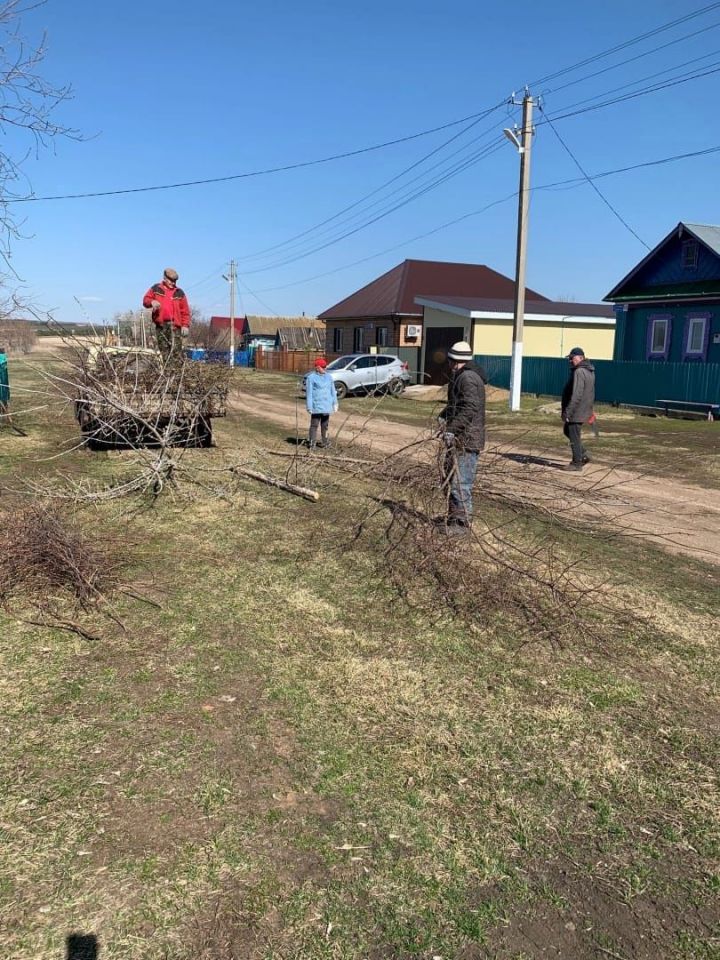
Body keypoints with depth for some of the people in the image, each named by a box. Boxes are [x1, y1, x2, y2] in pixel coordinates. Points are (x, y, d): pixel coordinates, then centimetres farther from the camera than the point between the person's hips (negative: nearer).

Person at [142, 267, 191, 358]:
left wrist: (185, 325, -2)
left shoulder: (179, 293, 11)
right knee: (163, 351, 1)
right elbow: (145, 300, 14)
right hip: (160, 325, 1)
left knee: (176, 350, -11)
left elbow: (185, 311, 9)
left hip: (175, 325, -1)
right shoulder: (156, 288, 12)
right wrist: (152, 302, -10)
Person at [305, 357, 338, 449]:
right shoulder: (311, 378, -6)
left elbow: (333, 391, 15)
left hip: (326, 406, 5)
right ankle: (312, 443, -2)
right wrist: (309, 407, -10)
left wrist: (335, 404, 13)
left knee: (325, 425, 13)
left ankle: (324, 441, 22)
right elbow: (309, 393, -6)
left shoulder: (328, 377, 11)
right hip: (316, 406, -5)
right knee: (314, 424, -5)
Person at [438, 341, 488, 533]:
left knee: (460, 482, -7)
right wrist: (444, 416, 10)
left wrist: (452, 429, -28)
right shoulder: (461, 376, 19)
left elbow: (469, 409, -26)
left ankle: (463, 523, 2)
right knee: (449, 478, 18)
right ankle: (453, 517, 29)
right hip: (459, 438, 11)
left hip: (467, 440, -11)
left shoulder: (468, 378, -16)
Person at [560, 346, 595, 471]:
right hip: (584, 410, 10)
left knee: (574, 437, 0)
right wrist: (589, 410, 27)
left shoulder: (579, 372, -21)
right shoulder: (589, 371, 12)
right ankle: (583, 454, 21)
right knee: (567, 431, 22)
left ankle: (576, 463, 9)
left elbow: (576, 395, -27)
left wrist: (567, 412, -24)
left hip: (576, 411, -10)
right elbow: (591, 393, 21)